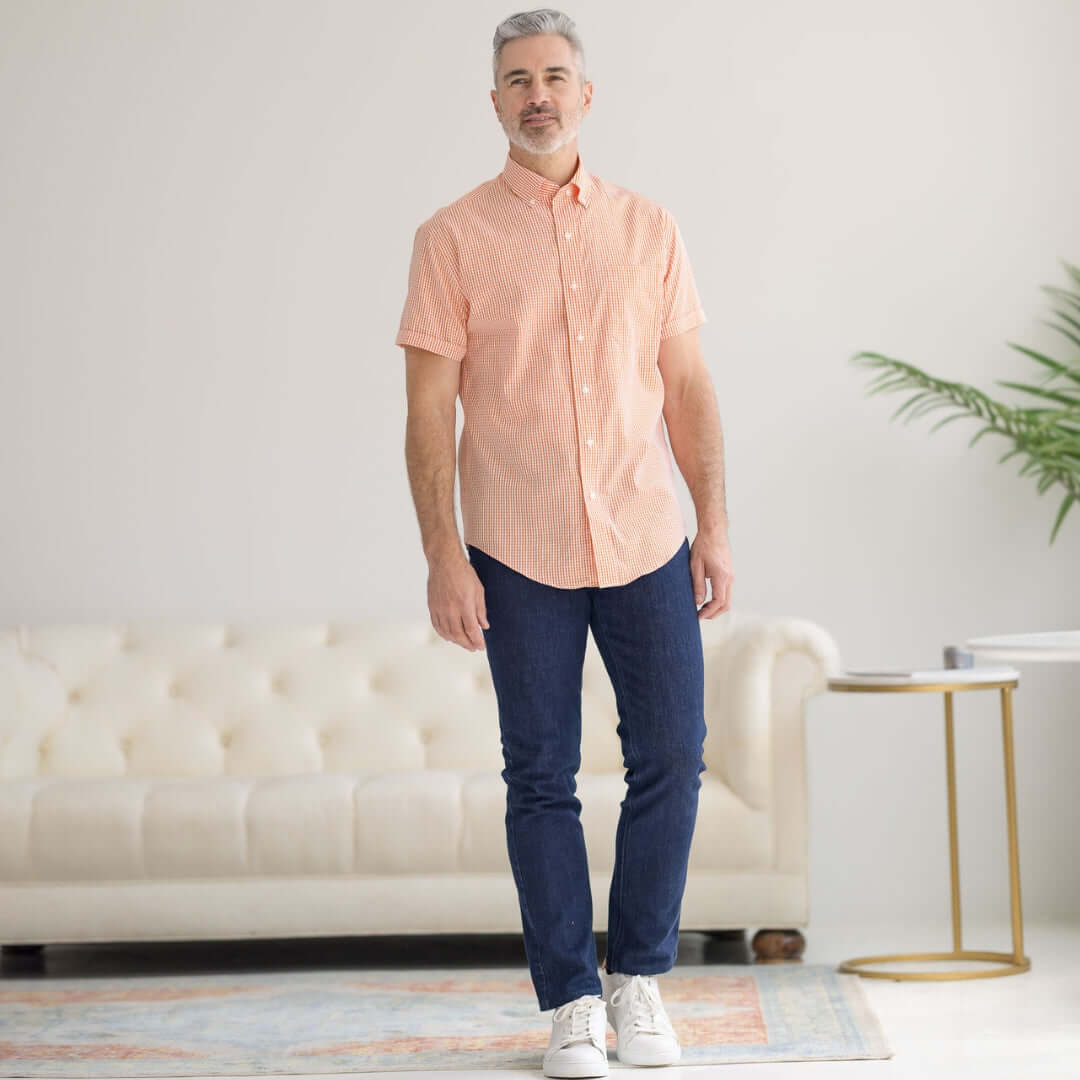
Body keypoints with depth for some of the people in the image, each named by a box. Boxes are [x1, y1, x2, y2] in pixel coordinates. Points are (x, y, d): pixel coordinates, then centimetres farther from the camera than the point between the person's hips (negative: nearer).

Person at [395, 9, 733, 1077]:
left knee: (670, 757, 3)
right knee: (541, 778, 3)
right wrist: (443, 557, -10)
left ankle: (638, 976, 21)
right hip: (519, 554, -2)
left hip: (647, 542, 2)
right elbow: (428, 409, -4)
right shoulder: (453, 237, -2)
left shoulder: (648, 227, 6)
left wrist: (716, 526, 3)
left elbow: (687, 387, 9)